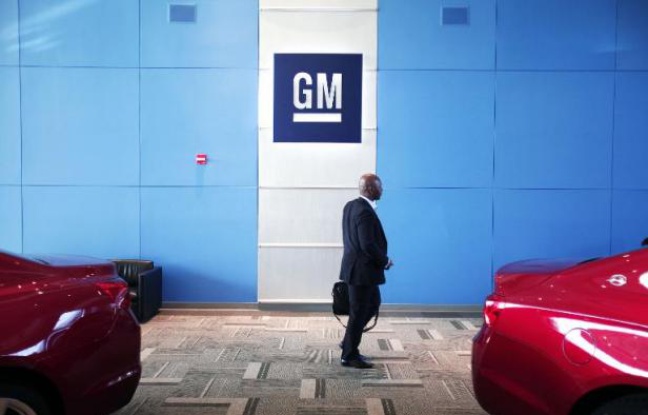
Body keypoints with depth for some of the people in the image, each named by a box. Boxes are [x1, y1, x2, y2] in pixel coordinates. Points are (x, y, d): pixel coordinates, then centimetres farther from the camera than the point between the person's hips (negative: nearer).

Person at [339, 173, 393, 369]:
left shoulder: (351, 205, 7)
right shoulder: (365, 212, -23)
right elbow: (368, 245, -27)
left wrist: (380, 259, 14)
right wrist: (385, 261, -10)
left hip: (356, 266, 10)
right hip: (362, 269, -10)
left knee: (373, 303, 23)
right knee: (358, 312, 3)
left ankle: (349, 342, 30)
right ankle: (349, 355, 18)